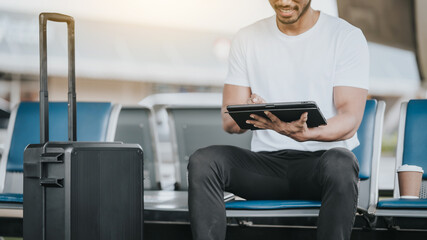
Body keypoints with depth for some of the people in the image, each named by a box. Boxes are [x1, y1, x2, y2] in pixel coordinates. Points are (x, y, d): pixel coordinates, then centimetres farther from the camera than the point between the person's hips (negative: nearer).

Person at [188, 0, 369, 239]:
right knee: (203, 161, -26)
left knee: (339, 163, -39)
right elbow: (229, 121, 8)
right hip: (266, 161, 3)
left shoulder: (347, 37, 1)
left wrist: (305, 134, -31)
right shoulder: (247, 39, 12)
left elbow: (350, 120, -9)